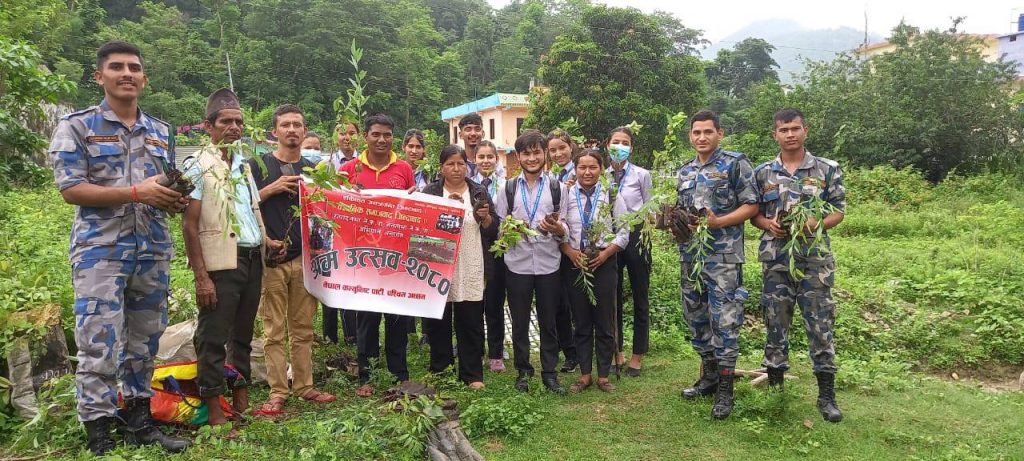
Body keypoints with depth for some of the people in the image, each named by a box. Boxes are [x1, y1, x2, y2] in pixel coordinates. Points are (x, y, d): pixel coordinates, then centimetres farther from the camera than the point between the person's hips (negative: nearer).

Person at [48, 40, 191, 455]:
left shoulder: (161, 132, 14)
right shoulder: (76, 126, -1)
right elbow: (70, 189, -9)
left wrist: (176, 200, -4)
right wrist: (136, 193, -18)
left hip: (154, 251, 5)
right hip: (101, 251, -4)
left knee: (143, 343, 11)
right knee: (99, 347, -3)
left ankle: (138, 422, 24)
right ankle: (98, 436, 7)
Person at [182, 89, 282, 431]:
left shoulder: (244, 165, 15)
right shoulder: (198, 166, -5)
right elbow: (189, 225, -10)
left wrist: (267, 241, 9)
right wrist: (201, 277, -16)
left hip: (253, 260, 7)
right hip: (221, 263, -7)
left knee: (243, 335, 14)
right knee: (213, 338, 0)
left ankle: (242, 402, 25)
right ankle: (215, 413, 8)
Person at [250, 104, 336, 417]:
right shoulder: (258, 165, 5)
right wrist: (273, 188, -11)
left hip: (304, 257, 3)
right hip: (270, 259, -3)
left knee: (303, 329, 8)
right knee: (274, 331, -2)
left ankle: (304, 387, 17)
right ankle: (277, 392, 5)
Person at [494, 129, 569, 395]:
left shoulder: (558, 188, 4)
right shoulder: (508, 188, 5)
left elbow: (565, 230, 4)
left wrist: (556, 228, -18)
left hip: (549, 265, 0)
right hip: (517, 265, 0)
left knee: (548, 322, 9)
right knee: (520, 323, 10)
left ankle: (549, 373, 22)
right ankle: (523, 371, 25)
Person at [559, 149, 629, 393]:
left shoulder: (612, 196, -1)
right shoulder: (566, 195, 0)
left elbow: (623, 231, 0)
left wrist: (605, 253, -12)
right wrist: (570, 252, -12)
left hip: (604, 264, -1)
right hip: (575, 265, 1)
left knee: (605, 323, 6)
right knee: (581, 323, 10)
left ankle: (604, 376, 18)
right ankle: (585, 375, 21)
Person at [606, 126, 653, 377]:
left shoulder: (642, 175, -2)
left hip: (635, 237, -2)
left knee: (640, 299, 6)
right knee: (613, 298, 12)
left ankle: (636, 357, 18)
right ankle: (617, 354, 26)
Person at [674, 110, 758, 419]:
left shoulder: (735, 164, -5)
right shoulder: (685, 171, 14)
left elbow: (751, 206, -8)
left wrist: (718, 222, -20)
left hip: (723, 256, -6)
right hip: (690, 255, 7)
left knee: (724, 322, -4)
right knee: (696, 318, 13)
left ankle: (725, 389, 7)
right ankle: (709, 376, 28)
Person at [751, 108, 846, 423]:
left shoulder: (827, 170, 3)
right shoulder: (762, 173, 7)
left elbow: (839, 210, 4)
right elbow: (753, 212, 11)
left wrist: (817, 224, -16)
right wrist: (767, 224, -10)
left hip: (815, 258, -1)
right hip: (776, 258, 2)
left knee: (820, 323, 0)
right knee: (775, 322, 7)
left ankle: (826, 394, 9)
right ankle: (774, 384, 19)